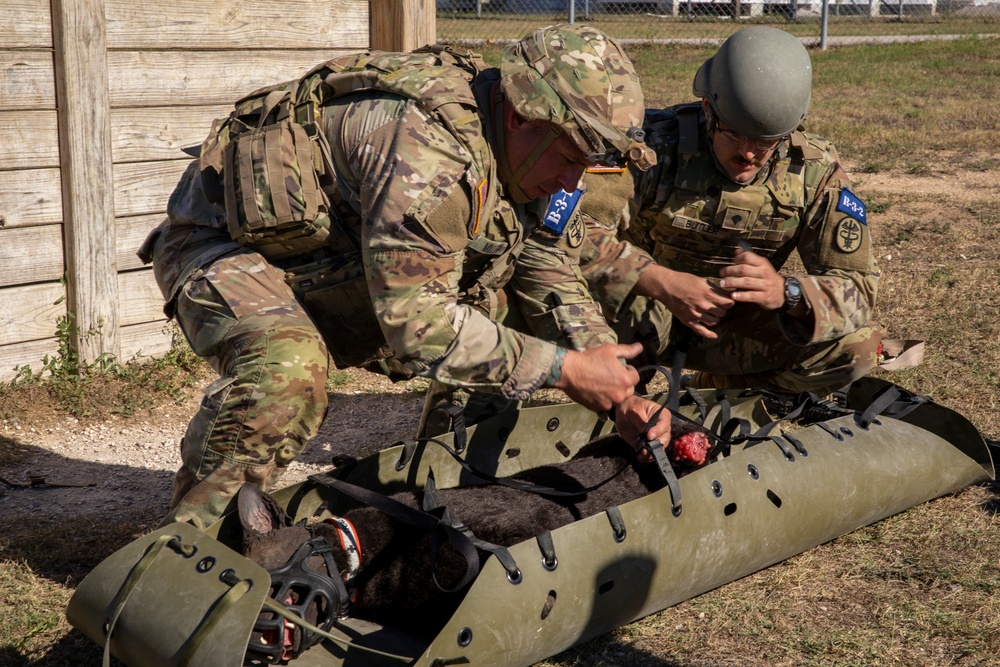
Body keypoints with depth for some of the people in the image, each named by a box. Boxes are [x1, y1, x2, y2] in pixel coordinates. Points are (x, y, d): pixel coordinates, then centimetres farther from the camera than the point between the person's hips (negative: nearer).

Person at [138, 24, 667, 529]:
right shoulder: (428, 146, -35)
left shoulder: (517, 152, -5)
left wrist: (622, 392, -6)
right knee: (287, 376, -38)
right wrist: (563, 369, -30)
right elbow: (416, 322, -35)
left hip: (334, 272, 9)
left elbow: (552, 279, 6)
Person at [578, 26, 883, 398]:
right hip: (642, 310, -3)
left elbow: (857, 287, -17)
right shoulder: (655, 142, -20)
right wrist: (660, 282, -43)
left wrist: (786, 291, -38)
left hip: (739, 324, 3)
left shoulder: (814, 169, -12)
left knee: (858, 347, -21)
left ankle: (713, 388, -3)